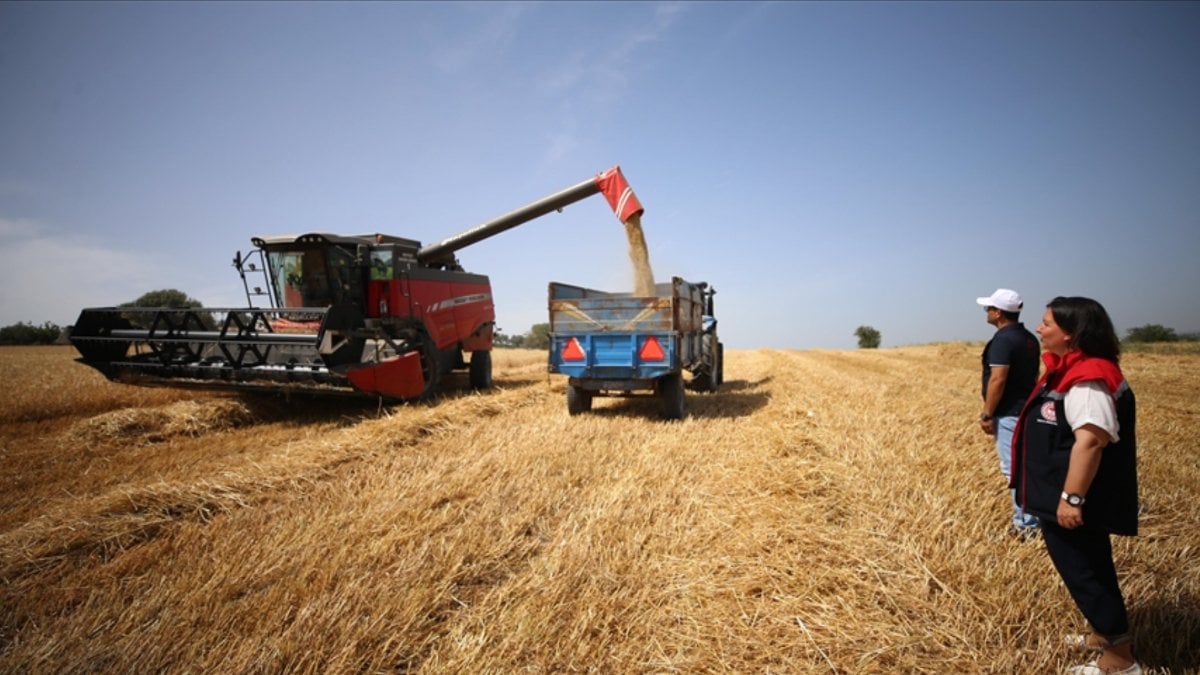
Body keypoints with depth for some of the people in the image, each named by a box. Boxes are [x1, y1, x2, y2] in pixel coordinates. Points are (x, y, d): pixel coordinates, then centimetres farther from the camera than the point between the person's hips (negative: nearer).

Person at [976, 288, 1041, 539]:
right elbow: (1032, 375, 17)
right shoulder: (1029, 338, 12)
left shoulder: (1003, 339, -17)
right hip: (1027, 409, 10)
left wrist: (986, 414, -17)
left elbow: (998, 379, -22)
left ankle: (1026, 525, 2)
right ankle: (1031, 517, 25)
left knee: (1014, 469, -4)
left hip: (1009, 413, -10)